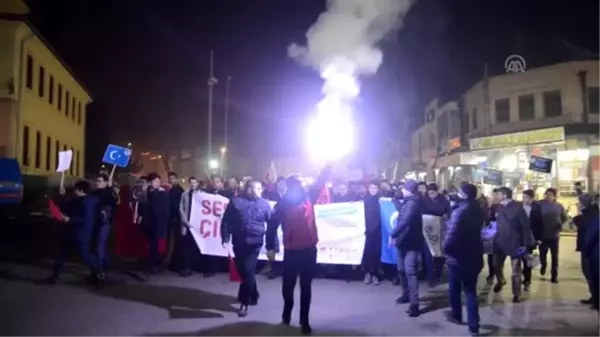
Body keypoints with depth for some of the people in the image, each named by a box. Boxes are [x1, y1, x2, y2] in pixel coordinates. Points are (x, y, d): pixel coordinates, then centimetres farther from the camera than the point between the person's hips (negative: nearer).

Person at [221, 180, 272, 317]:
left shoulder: (264, 204, 1)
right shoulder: (236, 201, 0)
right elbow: (226, 221, 1)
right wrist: (226, 239, -7)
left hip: (255, 243, -2)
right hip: (238, 242, 2)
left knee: (248, 271, -9)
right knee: (242, 271, 13)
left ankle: (244, 302, 6)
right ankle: (252, 295, 35)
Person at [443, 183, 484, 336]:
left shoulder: (459, 211, -22)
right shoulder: (478, 210, 4)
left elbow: (451, 235, -28)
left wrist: (446, 249, -13)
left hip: (457, 256, -6)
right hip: (474, 256, 6)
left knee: (454, 288, 17)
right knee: (471, 290, 12)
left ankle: (456, 315, 35)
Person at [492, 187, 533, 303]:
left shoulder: (518, 207, -11)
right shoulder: (500, 208, 4)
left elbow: (526, 226, -12)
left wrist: (526, 244, -16)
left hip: (515, 243, -5)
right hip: (500, 242, 5)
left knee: (516, 270, 7)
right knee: (496, 266, 15)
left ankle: (516, 294, 20)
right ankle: (500, 281, 44)